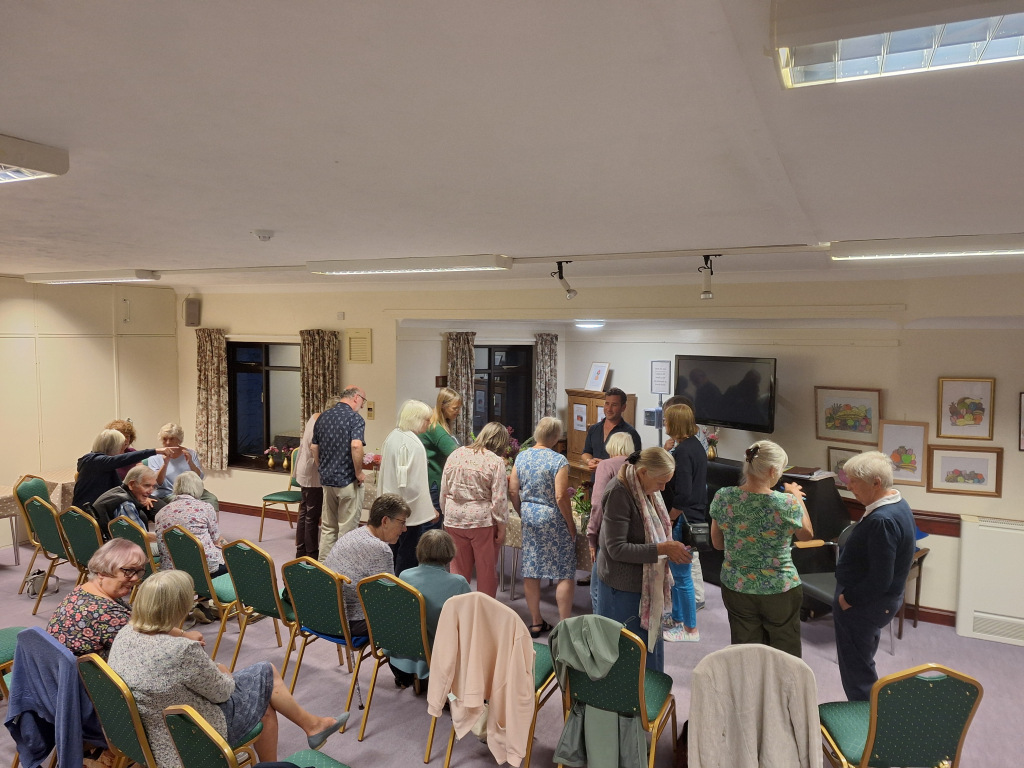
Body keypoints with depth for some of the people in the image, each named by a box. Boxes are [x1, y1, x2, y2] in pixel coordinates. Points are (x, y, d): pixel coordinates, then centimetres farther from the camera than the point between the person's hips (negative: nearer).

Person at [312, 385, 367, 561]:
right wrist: (359, 472, -16)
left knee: (328, 527, 17)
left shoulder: (322, 418, 10)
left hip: (327, 480, 7)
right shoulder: (355, 418, -13)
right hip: (348, 481, -7)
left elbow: (313, 447, 13)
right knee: (347, 529, 3)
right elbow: (356, 445, -27)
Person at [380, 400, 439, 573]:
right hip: (410, 511, -9)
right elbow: (415, 482, -21)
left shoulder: (391, 437, 9)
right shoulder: (412, 443, -19)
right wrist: (430, 509, -14)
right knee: (407, 553, 1)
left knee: (395, 551, 17)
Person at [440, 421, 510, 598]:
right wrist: (501, 529, -4)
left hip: (454, 519, 5)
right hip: (482, 520, -4)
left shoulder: (455, 455, 5)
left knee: (459, 569, 15)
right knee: (486, 570, 10)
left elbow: (444, 492, 10)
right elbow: (499, 500, -12)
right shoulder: (496, 462, -10)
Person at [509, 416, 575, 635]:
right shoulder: (558, 460, -14)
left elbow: (513, 491, 4)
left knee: (530, 571, 11)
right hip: (553, 519, -5)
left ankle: (535, 623, 21)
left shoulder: (521, 457, 2)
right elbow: (561, 497, -18)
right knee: (565, 574, 5)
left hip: (529, 517, 6)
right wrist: (571, 524, -7)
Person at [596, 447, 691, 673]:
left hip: (647, 582, 9)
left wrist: (670, 549, 4)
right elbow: (617, 549, -25)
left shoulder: (647, 489, 3)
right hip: (623, 586, -9)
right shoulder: (619, 493, -23)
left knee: (651, 637, 19)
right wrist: (661, 549, -27)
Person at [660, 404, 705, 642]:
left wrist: (668, 521, -14)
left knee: (682, 576, 2)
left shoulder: (683, 452, -21)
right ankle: (677, 619, 35)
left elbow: (682, 495, -24)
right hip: (694, 517, 10)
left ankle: (690, 629, 15)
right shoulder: (696, 446, 9)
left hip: (682, 520, -10)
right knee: (676, 573, 21)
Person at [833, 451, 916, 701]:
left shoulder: (882, 521, -29)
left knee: (856, 671, 5)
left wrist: (847, 599, -17)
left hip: (862, 606, -10)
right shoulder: (899, 505, 4)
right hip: (884, 601, 11)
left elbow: (880, 579, -29)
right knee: (864, 664, 24)